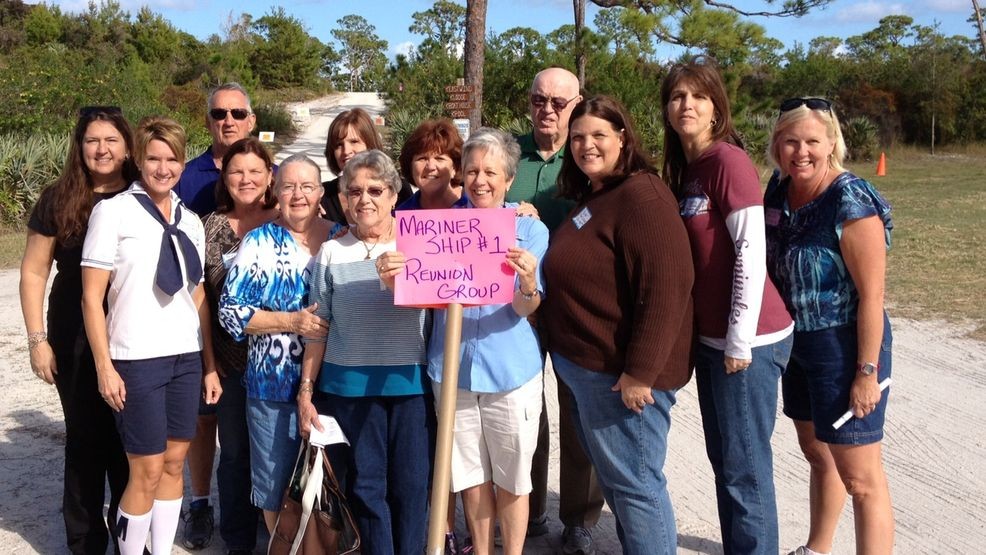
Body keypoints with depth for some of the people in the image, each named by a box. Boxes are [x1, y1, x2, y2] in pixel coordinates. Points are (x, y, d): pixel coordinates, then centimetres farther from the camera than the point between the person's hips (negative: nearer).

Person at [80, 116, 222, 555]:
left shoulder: (189, 220, 10)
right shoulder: (114, 211, -5)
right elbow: (92, 297, -6)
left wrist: (210, 365, 11)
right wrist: (104, 367, -11)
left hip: (186, 358, 5)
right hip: (137, 360, -5)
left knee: (174, 463, 10)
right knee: (147, 470, -1)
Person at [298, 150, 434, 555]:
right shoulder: (331, 253, 6)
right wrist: (306, 391, 6)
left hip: (411, 382, 0)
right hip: (349, 385, 1)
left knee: (411, 483, 4)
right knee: (366, 483, 6)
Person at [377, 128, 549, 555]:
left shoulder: (530, 229, -4)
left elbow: (527, 309, -13)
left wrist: (528, 284, -35)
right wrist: (394, 282, -24)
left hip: (509, 370, -2)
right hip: (452, 367, 2)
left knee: (511, 478, 10)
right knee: (471, 473, 16)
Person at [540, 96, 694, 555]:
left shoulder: (640, 196, -17)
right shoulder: (590, 197, 14)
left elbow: (666, 288, -25)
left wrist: (640, 371, -25)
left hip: (621, 374, -10)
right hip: (587, 367, 10)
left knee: (633, 483, 0)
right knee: (612, 477, 20)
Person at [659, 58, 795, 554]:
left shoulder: (728, 159, -14)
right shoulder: (684, 169, 11)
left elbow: (751, 252, -17)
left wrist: (740, 340, -17)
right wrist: (716, 337, 13)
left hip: (749, 338, -8)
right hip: (710, 336, 9)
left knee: (744, 468, 1)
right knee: (721, 458, 17)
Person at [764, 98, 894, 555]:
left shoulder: (851, 203, -19)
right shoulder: (777, 192, 2)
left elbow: (872, 296, -19)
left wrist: (868, 371, -19)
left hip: (844, 349, -8)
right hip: (796, 346, 8)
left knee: (860, 479, 0)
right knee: (819, 456, 24)